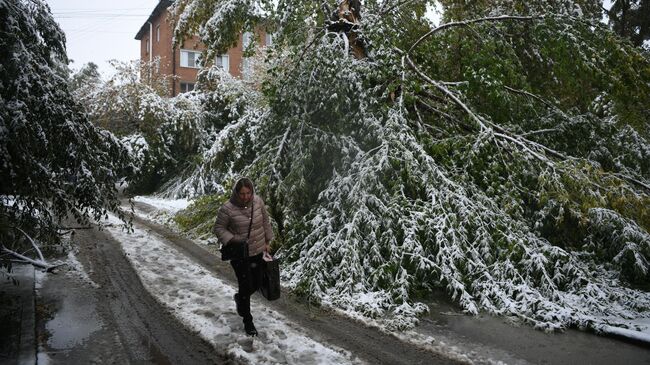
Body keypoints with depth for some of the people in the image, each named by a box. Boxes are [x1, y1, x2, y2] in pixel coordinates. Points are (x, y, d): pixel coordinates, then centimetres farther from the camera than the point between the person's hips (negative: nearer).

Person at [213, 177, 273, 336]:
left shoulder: (258, 201, -7)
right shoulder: (227, 209, -19)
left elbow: (265, 221, 7)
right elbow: (218, 228, -7)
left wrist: (267, 241, 10)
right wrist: (230, 239, -21)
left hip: (258, 251, 5)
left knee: (256, 283, 16)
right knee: (246, 286, 1)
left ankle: (239, 298, 49)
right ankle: (248, 321, 22)